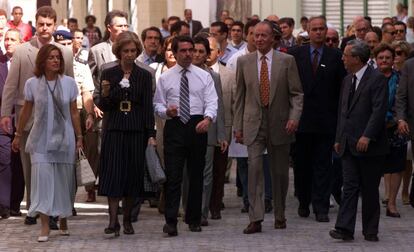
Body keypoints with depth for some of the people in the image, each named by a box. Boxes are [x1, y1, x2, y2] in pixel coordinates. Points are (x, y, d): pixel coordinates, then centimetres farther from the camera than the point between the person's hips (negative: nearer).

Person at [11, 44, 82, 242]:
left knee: (63, 179, 6)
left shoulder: (69, 83, 0)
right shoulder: (32, 84, -2)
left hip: (64, 139, 1)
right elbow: (26, 111, 9)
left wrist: (79, 137, 6)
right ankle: (45, 225, -9)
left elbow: (74, 112, 6)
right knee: (42, 178, -9)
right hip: (41, 139, -1)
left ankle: (63, 219, 24)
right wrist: (18, 135, 13)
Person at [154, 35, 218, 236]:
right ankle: (171, 221, -11)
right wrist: (166, 111, -14)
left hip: (198, 126, 1)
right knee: (173, 175, -8)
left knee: (196, 174, 8)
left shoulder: (204, 76, 7)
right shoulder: (165, 78, 9)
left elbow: (211, 101, -2)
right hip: (174, 127, -1)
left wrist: (208, 118, -22)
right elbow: (158, 104, 10)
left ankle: (194, 219, 18)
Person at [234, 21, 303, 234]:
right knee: (254, 168, -11)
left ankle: (280, 215, 24)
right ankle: (255, 219, -12)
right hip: (253, 124, 0)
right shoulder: (244, 62, 6)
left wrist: (294, 117, -14)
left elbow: (296, 94, 1)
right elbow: (239, 96, 9)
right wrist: (238, 126, 6)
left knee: (280, 172, 9)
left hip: (279, 124, 0)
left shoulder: (287, 61, 1)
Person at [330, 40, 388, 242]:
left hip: (369, 145, -6)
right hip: (349, 145, 6)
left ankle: (370, 231, 11)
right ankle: (345, 229, -6)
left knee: (369, 189, 3)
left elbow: (379, 110, -15)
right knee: (350, 187, -1)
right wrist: (338, 139, 15)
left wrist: (367, 136, -21)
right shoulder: (347, 80, 16)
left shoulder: (377, 79, -8)